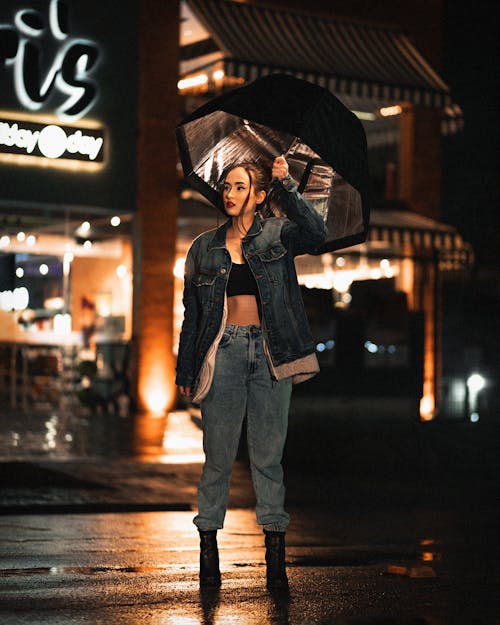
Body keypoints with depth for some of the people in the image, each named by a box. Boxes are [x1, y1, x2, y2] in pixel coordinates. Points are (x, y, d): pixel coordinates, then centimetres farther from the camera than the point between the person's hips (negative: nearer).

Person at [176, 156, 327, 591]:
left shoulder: (277, 235, 7)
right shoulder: (205, 247, 11)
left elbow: (316, 232, -15)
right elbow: (192, 313, 12)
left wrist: (286, 188, -17)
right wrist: (186, 371, 10)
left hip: (270, 353, -1)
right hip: (223, 352, 1)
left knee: (269, 454, 2)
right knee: (218, 454, 2)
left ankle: (276, 557, 5)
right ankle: (208, 548, 10)